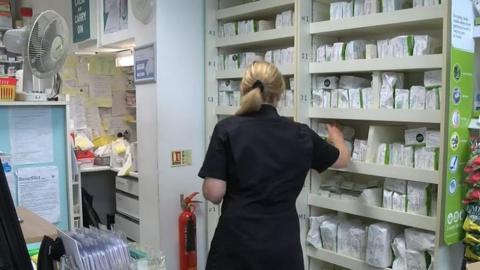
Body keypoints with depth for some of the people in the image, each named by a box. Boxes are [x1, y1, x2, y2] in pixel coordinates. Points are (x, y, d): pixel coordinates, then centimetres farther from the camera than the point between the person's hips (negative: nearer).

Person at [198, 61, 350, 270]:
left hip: (235, 242, -2)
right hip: (283, 245, 2)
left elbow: (213, 193, -12)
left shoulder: (227, 130, -8)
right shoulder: (300, 135, 0)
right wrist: (337, 137, 39)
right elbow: (343, 159, 18)